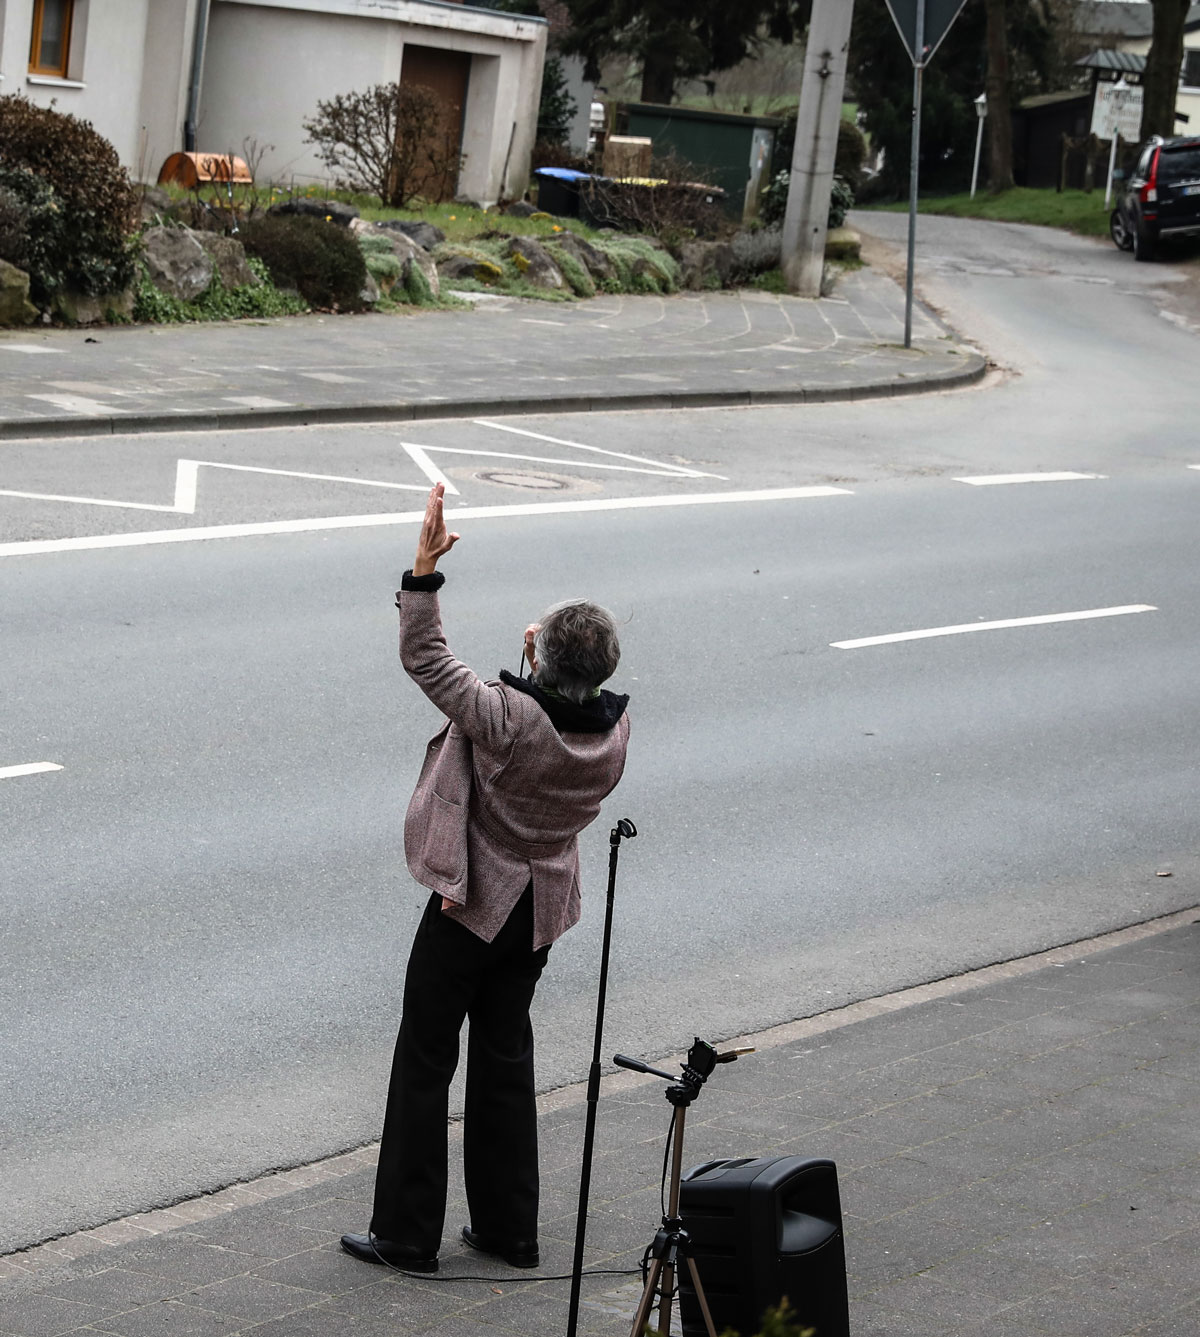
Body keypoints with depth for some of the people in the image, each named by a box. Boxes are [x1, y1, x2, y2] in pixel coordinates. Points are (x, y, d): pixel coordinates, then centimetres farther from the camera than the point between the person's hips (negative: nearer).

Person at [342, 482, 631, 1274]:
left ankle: (407, 1235, 11)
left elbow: (425, 661, -23)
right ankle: (510, 1230, 23)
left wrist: (424, 570, -21)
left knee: (425, 1061, 6)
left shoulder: (510, 718, -29)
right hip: (542, 908, 6)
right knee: (505, 1058, 19)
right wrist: (550, 671, 6)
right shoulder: (614, 731, -10)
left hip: (471, 905, -6)